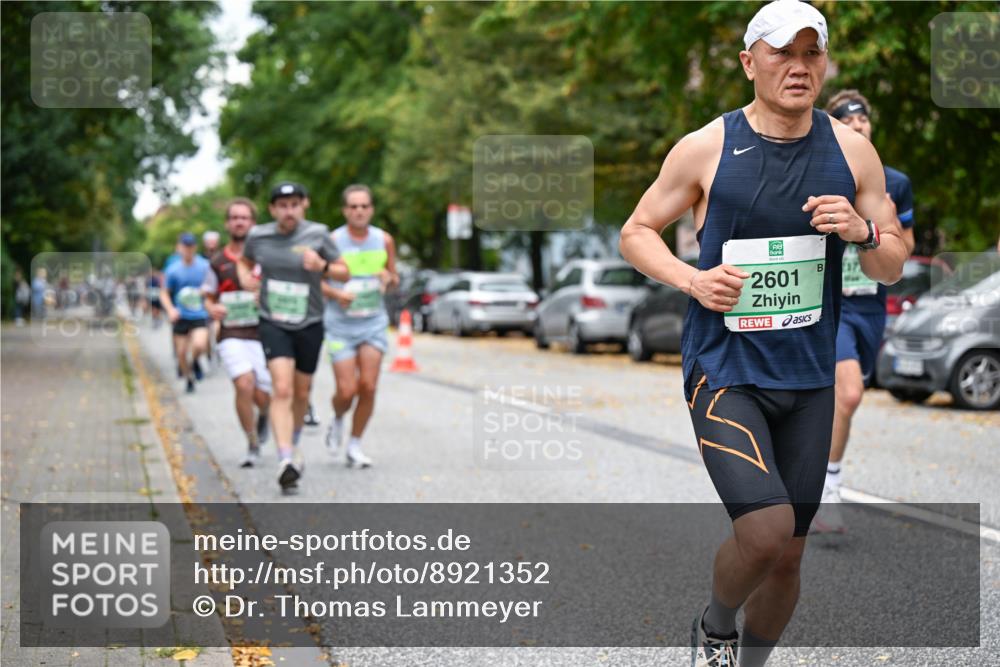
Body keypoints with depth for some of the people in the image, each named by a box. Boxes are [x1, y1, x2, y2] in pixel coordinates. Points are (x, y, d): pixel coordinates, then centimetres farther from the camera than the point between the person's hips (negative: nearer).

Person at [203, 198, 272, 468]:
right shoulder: (217, 262, 9)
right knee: (244, 385, -22)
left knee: (262, 397, -4)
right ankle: (253, 445, -5)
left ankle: (264, 416, 37)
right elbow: (209, 296, 20)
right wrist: (213, 308, -3)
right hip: (231, 336, 0)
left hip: (262, 334, 0)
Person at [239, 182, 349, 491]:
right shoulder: (258, 236, -2)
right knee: (282, 389, -18)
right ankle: (286, 461, -24)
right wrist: (244, 275, -3)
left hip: (309, 325, 1)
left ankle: (292, 445, 42)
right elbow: (245, 261, 19)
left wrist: (322, 266, -22)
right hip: (273, 324, -1)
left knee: (301, 392, 15)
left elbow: (344, 273, -2)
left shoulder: (317, 234, -7)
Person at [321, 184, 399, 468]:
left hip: (373, 321, 3)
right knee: (347, 390, -7)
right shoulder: (332, 241, -8)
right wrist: (336, 293, -20)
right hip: (340, 324, -2)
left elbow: (394, 279, 14)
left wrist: (389, 278, -10)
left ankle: (354, 445, 11)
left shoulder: (383, 240, 2)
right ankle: (337, 420, 28)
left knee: (368, 386, -6)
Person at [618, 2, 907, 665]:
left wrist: (863, 231, -13)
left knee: (788, 557, 9)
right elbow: (636, 233, 5)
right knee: (765, 531, -20)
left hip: (809, 379, 4)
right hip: (724, 370, -4)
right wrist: (692, 280, -13)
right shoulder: (706, 148, -6)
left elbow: (892, 268, 9)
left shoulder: (852, 150, 3)